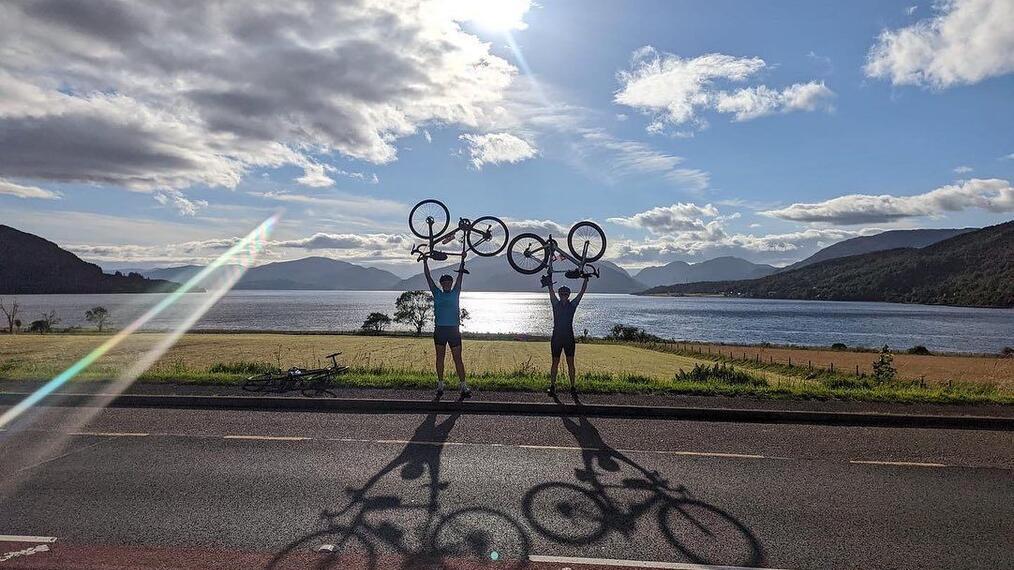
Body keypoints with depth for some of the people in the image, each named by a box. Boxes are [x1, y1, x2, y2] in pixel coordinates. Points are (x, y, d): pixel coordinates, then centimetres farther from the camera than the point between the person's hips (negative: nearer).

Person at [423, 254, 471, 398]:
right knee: (440, 357, 8)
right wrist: (425, 262, 8)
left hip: (454, 329, -1)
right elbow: (428, 277, 9)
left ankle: (463, 386, -3)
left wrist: (462, 260, 6)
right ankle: (440, 385, 16)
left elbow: (460, 276, 8)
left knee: (458, 359, -1)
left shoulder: (455, 293, 9)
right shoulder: (437, 294, 9)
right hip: (440, 329, 1)